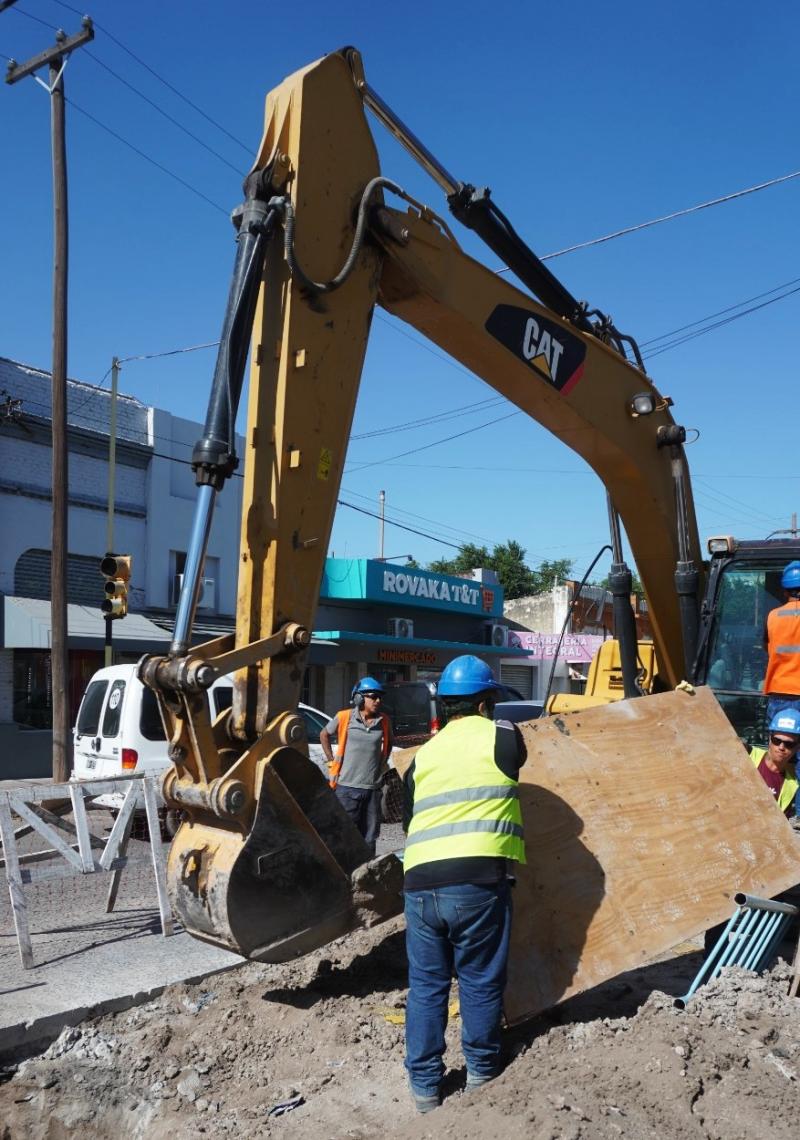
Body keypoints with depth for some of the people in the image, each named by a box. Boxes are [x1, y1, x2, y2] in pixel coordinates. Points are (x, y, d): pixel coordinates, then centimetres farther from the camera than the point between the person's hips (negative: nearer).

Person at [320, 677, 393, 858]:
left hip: (372, 788, 3)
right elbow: (324, 735, 12)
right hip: (347, 787, -3)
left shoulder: (384, 721, 4)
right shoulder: (344, 717, -5)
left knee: (369, 837, 11)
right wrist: (331, 761, 6)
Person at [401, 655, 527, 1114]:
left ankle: (425, 1086, 26)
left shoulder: (423, 755, 16)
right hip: (478, 881, -4)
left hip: (419, 883, 4)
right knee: (481, 983, 14)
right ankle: (482, 1073, 30)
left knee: (426, 986, 16)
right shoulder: (502, 736, 2)